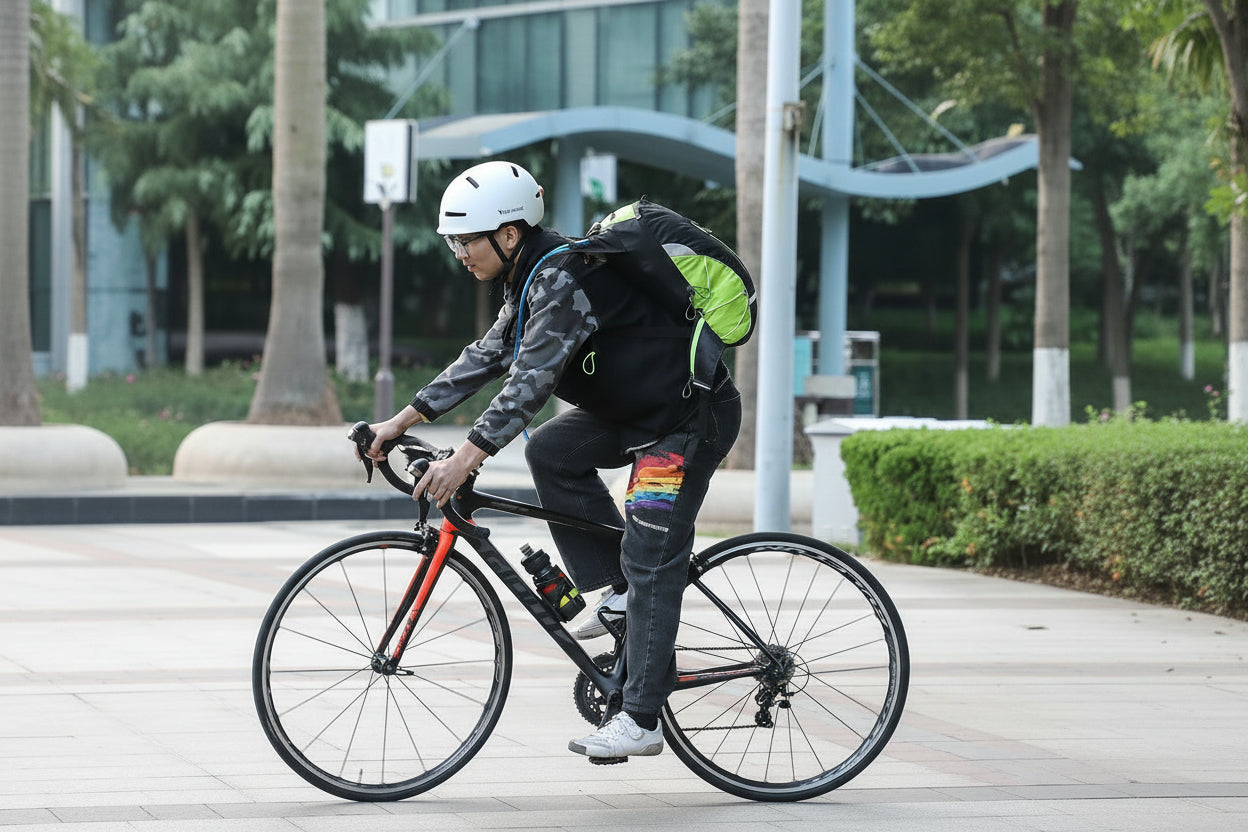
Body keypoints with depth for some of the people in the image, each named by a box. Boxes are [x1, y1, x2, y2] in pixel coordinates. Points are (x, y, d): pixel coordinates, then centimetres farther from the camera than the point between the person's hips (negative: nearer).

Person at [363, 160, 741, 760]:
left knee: (649, 561, -11)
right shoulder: (533, 277, 8)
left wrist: (466, 457, -37)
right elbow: (489, 355, 12)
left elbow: (533, 377, -32)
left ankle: (641, 720, -10)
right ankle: (620, 592, 9)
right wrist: (404, 419, 7)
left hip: (692, 418, -10)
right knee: (550, 452, 4)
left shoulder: (565, 279, -23)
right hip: (635, 410, 10)